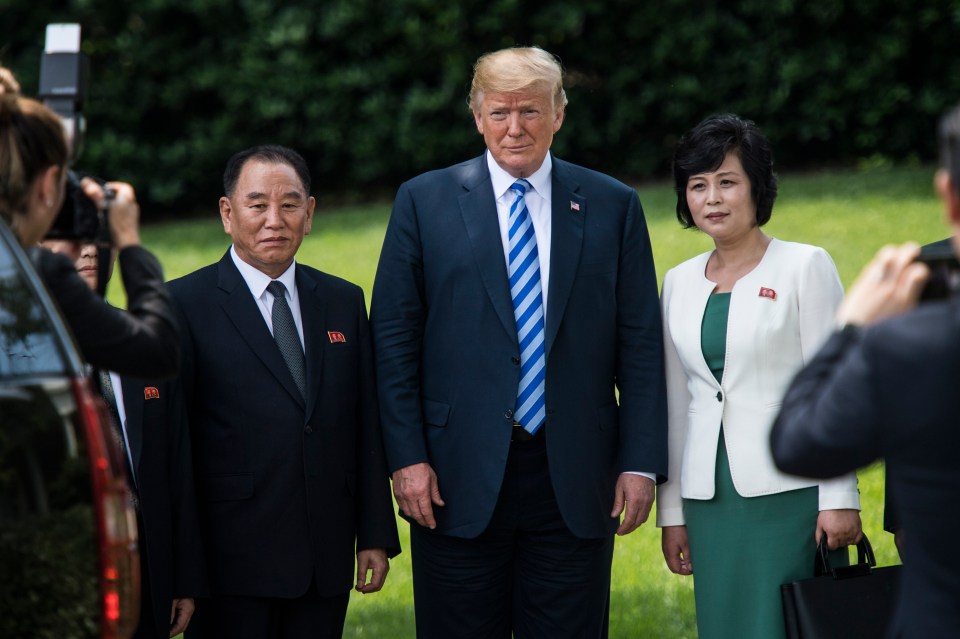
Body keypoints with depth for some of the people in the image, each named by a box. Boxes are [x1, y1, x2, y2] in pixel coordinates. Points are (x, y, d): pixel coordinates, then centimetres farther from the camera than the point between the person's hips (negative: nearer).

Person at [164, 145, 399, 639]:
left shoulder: (344, 302, 12)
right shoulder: (186, 305, -3)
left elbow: (366, 426, 13)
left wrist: (376, 537, 8)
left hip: (326, 561, 4)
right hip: (232, 563, -4)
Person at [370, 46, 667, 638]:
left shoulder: (613, 206, 7)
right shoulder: (425, 202, 4)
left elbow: (640, 345, 6)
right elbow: (394, 340, 2)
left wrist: (641, 462, -2)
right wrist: (407, 457, -6)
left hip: (573, 478, 1)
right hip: (460, 479, -1)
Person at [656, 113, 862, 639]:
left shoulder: (805, 267, 0)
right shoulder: (679, 284, 13)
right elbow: (676, 403, 15)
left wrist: (839, 497, -9)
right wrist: (671, 512, 13)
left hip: (790, 492, -4)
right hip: (710, 497, 4)